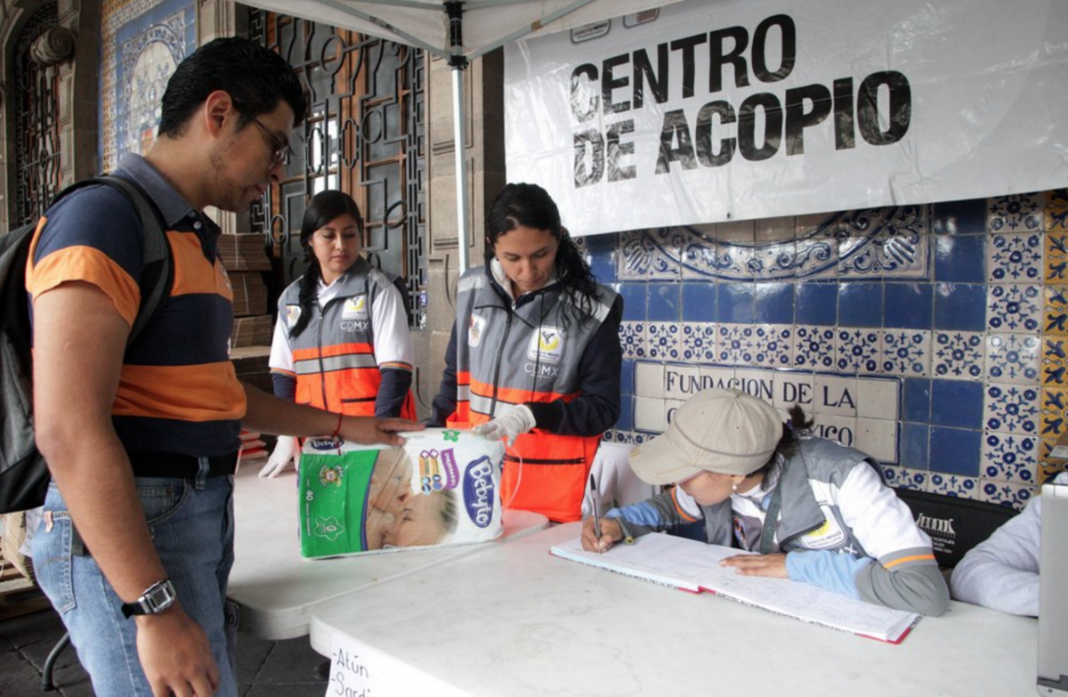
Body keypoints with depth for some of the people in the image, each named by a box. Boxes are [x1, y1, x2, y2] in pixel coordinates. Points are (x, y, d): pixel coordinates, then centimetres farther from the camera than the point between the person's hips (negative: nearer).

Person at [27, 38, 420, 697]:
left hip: (201, 516, 9)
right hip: (126, 532, -8)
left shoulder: (195, 238, 17)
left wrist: (341, 427, 23)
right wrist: (155, 609, -22)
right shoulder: (104, 217, -12)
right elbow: (68, 430, -20)